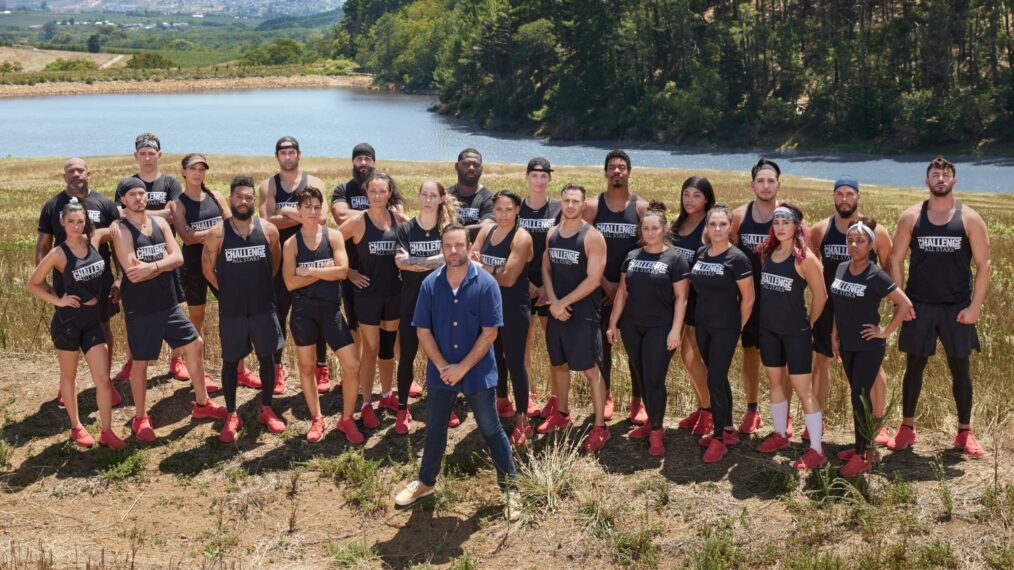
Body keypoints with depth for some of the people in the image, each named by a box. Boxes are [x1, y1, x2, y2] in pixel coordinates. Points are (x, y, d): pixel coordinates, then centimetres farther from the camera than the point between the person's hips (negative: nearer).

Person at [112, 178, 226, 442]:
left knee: (195, 345, 11)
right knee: (141, 361, 5)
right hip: (140, 308, -6)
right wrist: (163, 262, -12)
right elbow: (132, 273, -22)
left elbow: (178, 258, -6)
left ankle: (202, 404, 26)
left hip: (168, 302, 6)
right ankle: (140, 418, 20)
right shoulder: (121, 230, -12)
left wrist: (151, 267, -22)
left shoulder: (160, 222, 5)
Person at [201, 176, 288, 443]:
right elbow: (208, 268, 3)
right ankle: (231, 416, 20)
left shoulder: (268, 229, -4)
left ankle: (266, 409, 26)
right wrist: (229, 290, 6)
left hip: (263, 308, 2)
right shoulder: (217, 233, -8)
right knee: (231, 361, 8)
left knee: (267, 358, 10)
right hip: (231, 311, -1)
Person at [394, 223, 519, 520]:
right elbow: (423, 331, -2)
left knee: (491, 430, 5)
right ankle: (426, 481, 36)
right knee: (435, 429, 17)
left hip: (478, 372, -3)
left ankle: (509, 487, 20)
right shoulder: (430, 284, -5)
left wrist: (462, 368, -16)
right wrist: (443, 366, -12)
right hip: (440, 371, 3)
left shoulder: (486, 284, -13)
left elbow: (489, 332, -13)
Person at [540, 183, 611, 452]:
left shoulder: (592, 237, -13)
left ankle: (600, 427, 4)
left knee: (591, 369, -3)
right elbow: (546, 269, 10)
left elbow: (593, 280, -17)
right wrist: (553, 302, -6)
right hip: (556, 311, 7)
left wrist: (564, 303, -15)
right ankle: (562, 415, 35)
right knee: (558, 364, 18)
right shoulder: (552, 233, 7)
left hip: (583, 313, -6)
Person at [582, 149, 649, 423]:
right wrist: (605, 283, -9)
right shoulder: (593, 206, 2)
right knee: (601, 342, 6)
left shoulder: (641, 207, 0)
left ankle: (638, 400, 10)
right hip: (601, 287, 1)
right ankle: (606, 397, 18)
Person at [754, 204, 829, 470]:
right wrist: (770, 312, 11)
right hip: (768, 328, 7)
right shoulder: (766, 252, 4)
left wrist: (809, 322, 2)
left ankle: (816, 450, 0)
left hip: (795, 331, -6)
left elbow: (821, 296, -8)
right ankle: (780, 435, 33)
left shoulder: (804, 258, -14)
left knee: (803, 389, -5)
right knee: (775, 383, 17)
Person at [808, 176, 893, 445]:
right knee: (820, 360, 7)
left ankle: (879, 425, 16)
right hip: (829, 307, 2)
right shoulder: (820, 230, 0)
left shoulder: (875, 231, -6)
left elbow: (889, 267, 1)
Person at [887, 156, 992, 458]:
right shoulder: (911, 217, 1)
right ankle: (907, 428, 18)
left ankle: (965, 433, 17)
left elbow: (984, 264, -3)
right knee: (914, 366, 7)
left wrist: (975, 306, -9)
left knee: (960, 368, 5)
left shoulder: (969, 219, -2)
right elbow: (895, 260, 3)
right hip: (919, 306, 1)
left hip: (957, 308, -1)